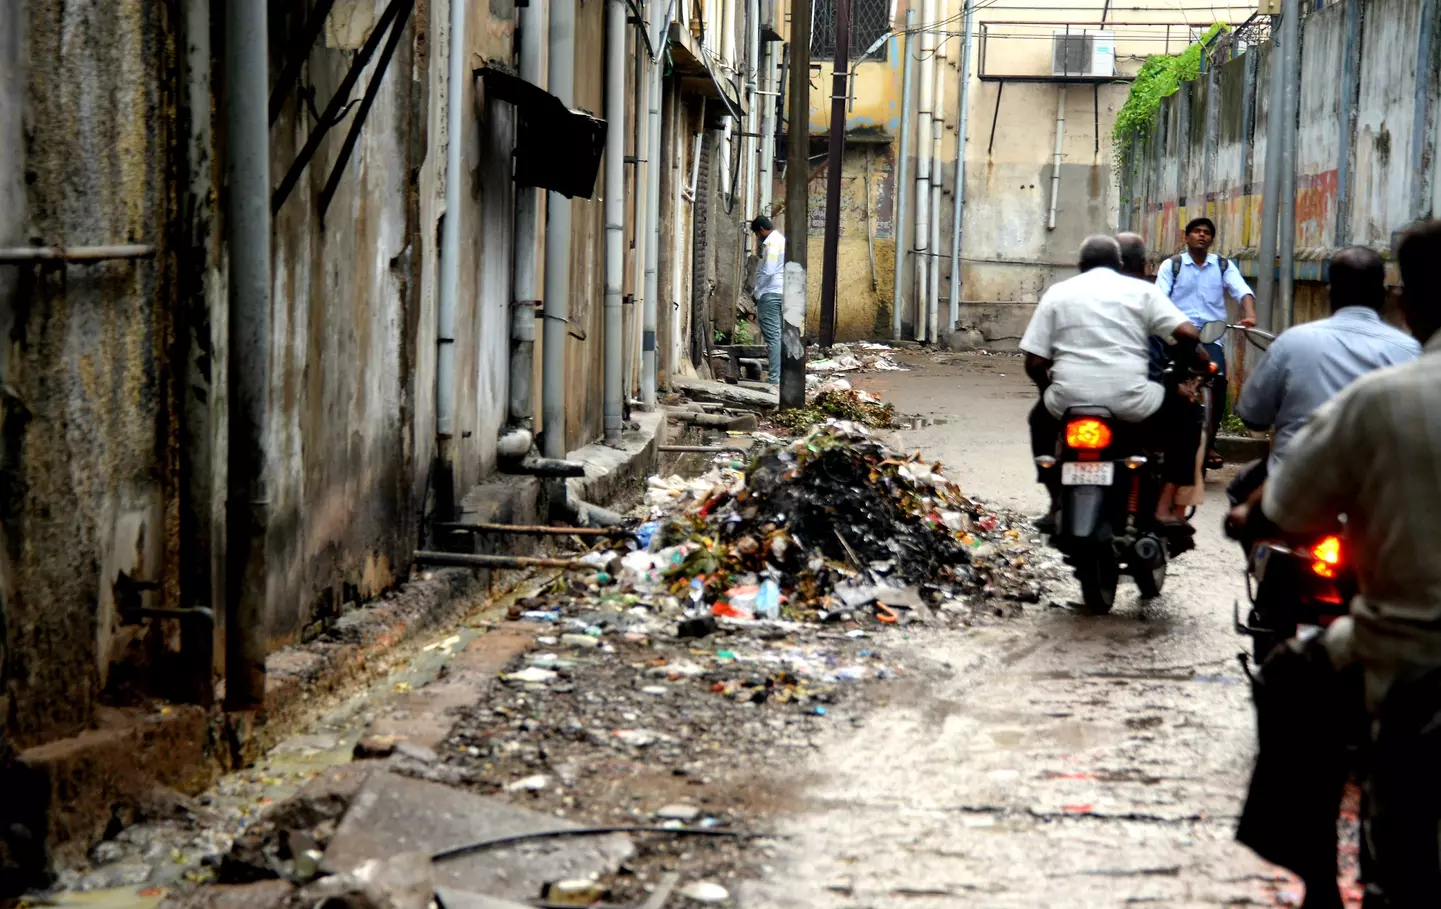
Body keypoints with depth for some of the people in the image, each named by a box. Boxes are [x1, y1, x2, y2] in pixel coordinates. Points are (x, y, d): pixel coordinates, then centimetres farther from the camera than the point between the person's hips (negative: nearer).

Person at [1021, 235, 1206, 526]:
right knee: (1185, 418, 24)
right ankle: (1165, 507, 11)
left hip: (1070, 400, 2)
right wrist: (1187, 357, 21)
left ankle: (1058, 504, 24)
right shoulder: (1140, 290, 10)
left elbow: (1035, 362, 7)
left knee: (1041, 418, 35)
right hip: (1129, 400, -2)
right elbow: (1188, 334, -2)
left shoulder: (1057, 293, 12)